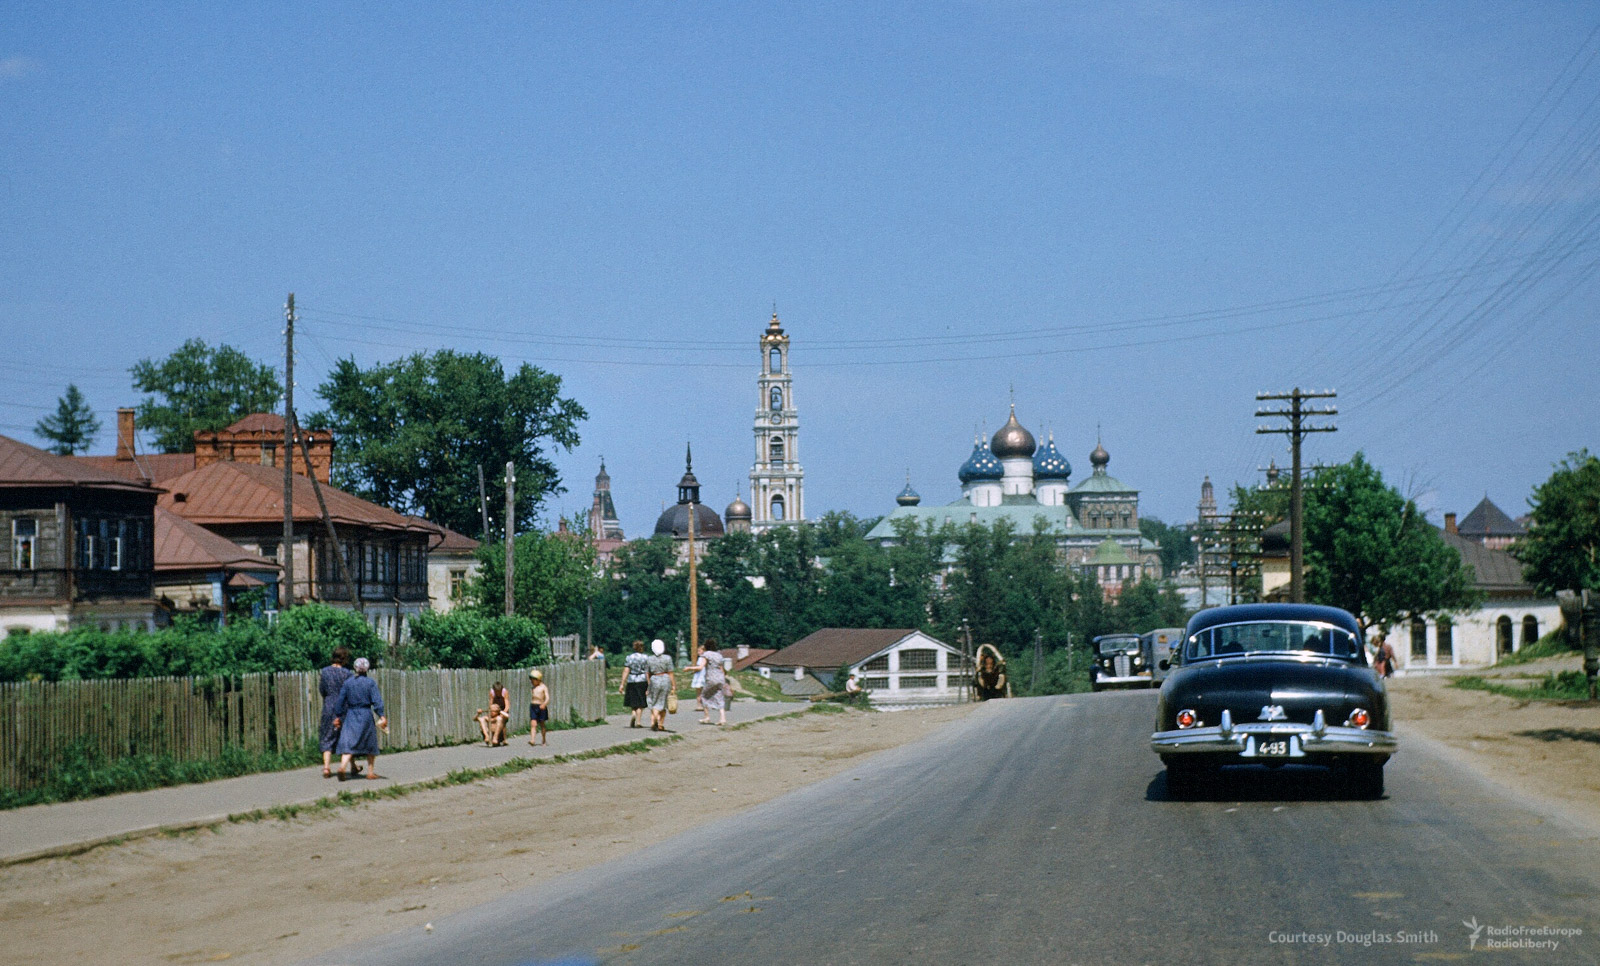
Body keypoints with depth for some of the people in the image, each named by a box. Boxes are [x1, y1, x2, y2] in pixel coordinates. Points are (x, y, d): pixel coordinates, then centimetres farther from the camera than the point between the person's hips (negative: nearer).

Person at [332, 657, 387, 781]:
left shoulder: (348, 683, 4)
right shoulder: (370, 683, -4)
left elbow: (340, 700, 6)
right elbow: (376, 701, -10)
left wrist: (337, 716, 14)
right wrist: (381, 716, -9)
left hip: (351, 715, 2)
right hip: (366, 715, -2)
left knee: (348, 743, -5)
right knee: (370, 745, 13)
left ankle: (343, 766, -29)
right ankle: (371, 772, 17)